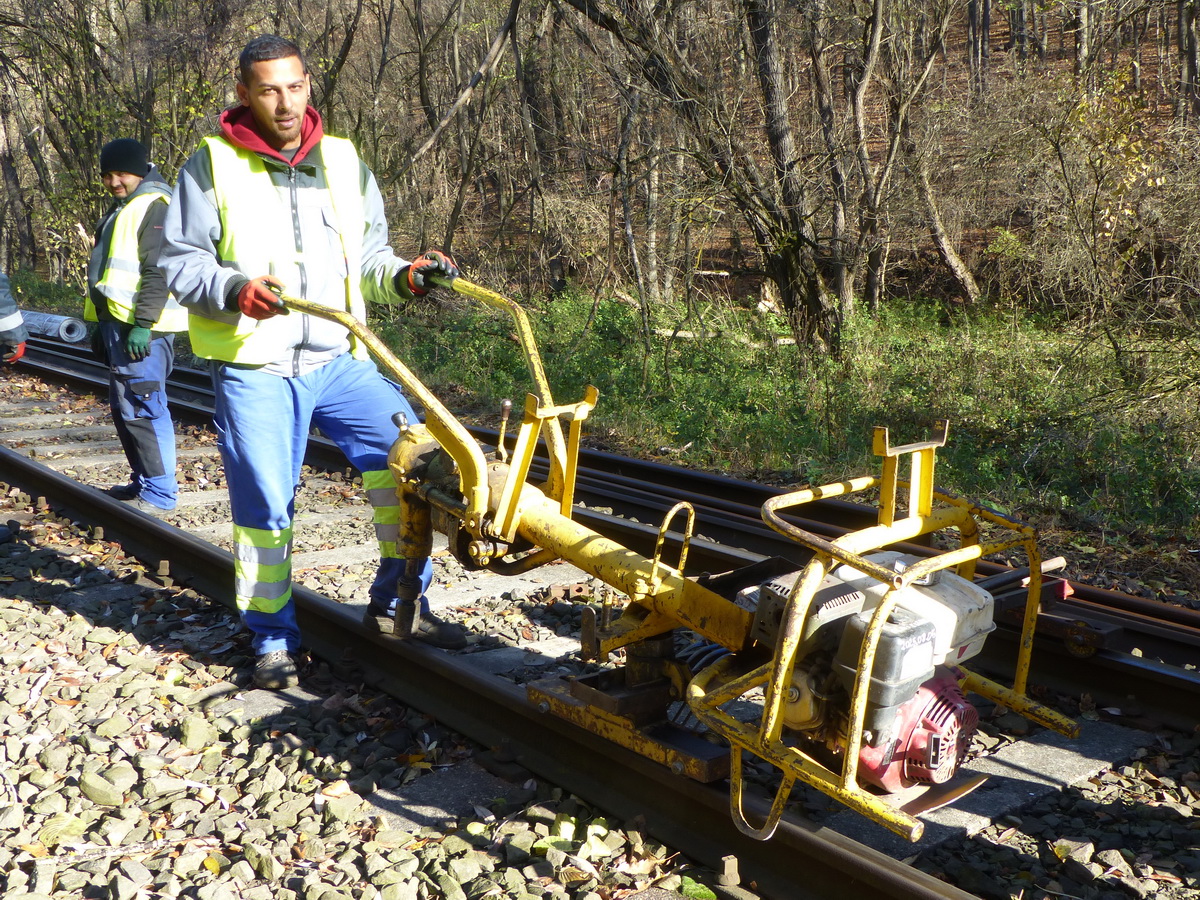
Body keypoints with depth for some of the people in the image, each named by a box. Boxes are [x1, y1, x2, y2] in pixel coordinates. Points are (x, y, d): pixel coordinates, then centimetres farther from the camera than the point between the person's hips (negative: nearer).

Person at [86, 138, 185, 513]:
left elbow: (158, 272, -19)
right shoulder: (122, 209, 22)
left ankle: (159, 493, -6)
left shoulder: (154, 207, -10)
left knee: (141, 406, -11)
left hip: (142, 329, -11)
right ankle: (143, 482, 25)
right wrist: (101, 324, 24)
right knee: (124, 408, 15)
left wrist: (142, 324, -23)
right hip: (118, 323, 11)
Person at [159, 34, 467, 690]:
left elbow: (368, 256, 15)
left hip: (340, 361, 3)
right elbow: (179, 262, -3)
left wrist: (403, 277, -7)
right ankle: (273, 641, 23)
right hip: (254, 372, -3)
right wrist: (236, 290, -22)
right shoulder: (211, 166, -1)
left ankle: (396, 604, 8)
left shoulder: (343, 162, 10)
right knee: (264, 510, 3)